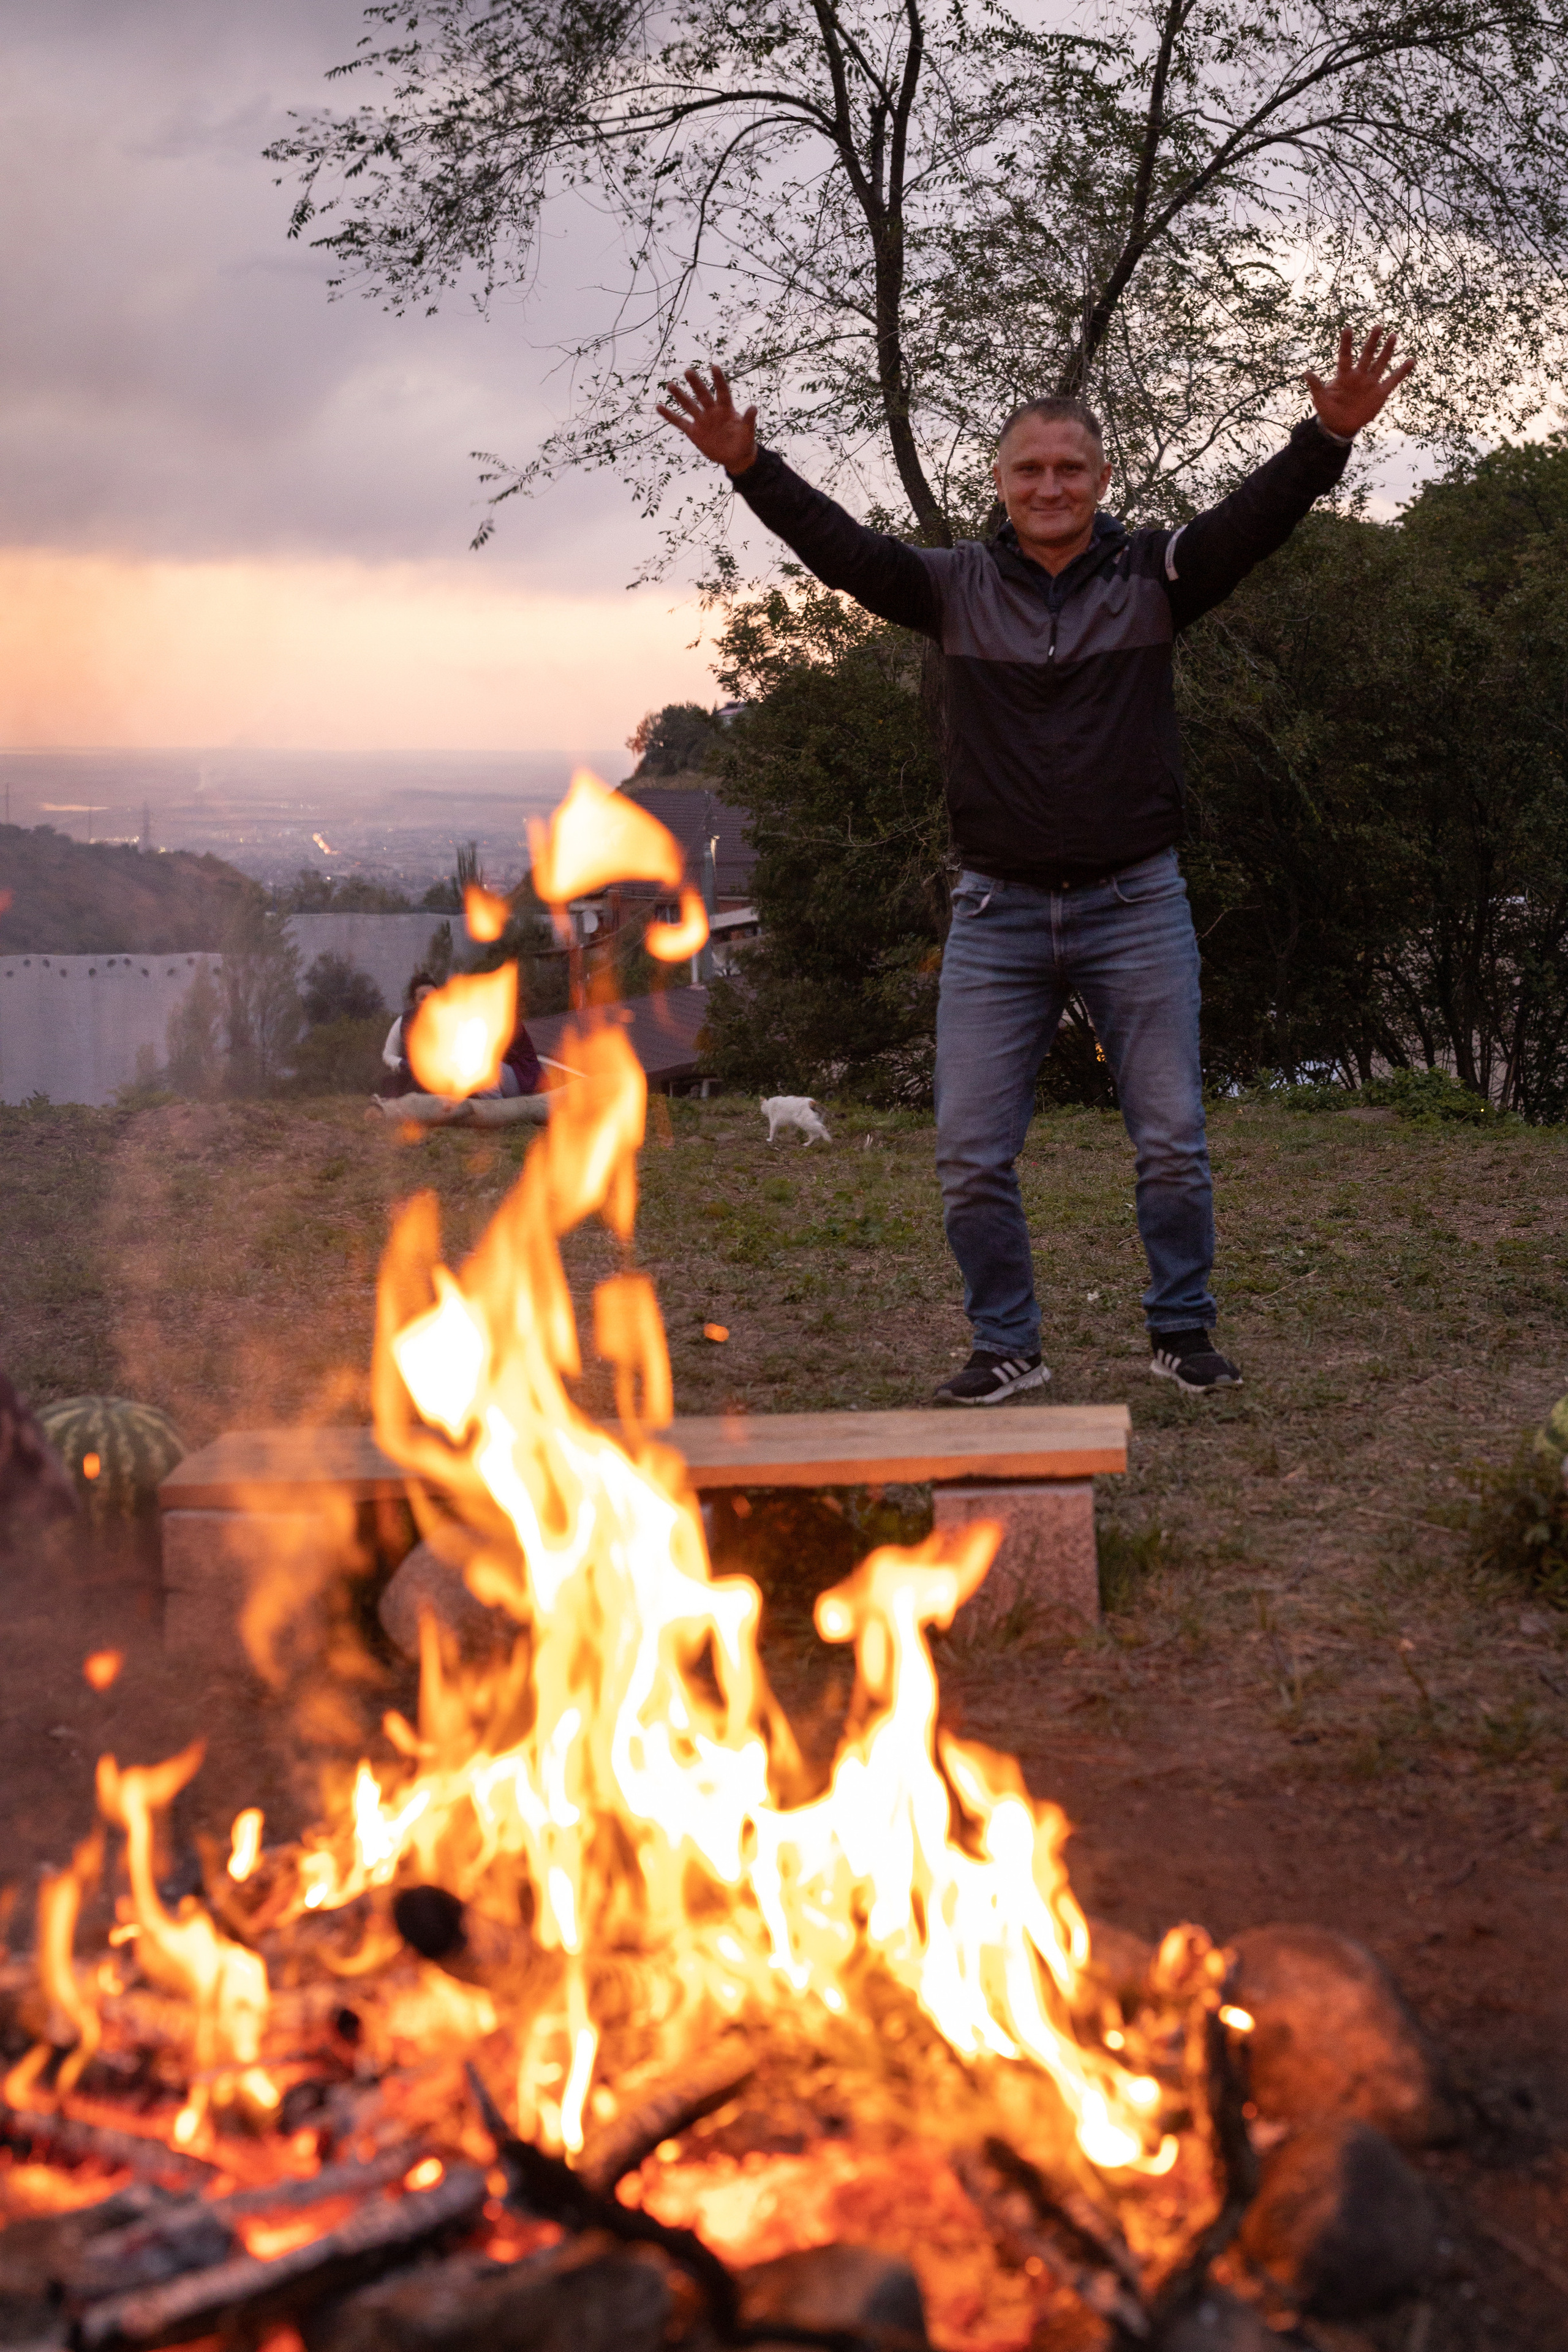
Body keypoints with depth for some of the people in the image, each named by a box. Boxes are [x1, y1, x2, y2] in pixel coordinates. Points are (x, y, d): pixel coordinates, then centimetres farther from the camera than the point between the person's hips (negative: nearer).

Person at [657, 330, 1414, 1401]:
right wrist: (750, 468, -23)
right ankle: (1008, 1346, 16)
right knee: (971, 1155, 2)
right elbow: (839, 544, -8)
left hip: (1137, 909, -1)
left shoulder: (1153, 575, -1)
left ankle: (1183, 1330, 22)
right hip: (997, 916, 1)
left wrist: (1328, 438, -31)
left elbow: (1256, 519, -14)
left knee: (1173, 1142, 5)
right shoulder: (955, 586, 2)